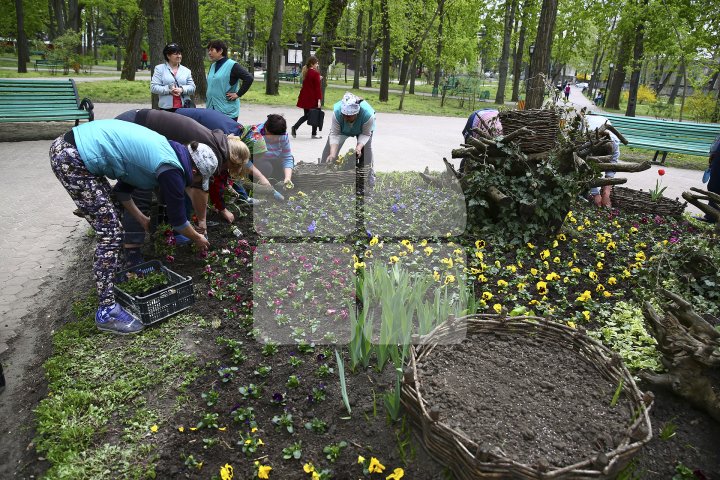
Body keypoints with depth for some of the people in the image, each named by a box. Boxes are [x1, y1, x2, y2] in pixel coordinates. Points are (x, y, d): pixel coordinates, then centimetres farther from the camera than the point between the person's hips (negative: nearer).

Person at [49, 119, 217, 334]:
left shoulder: (165, 149, 14)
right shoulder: (171, 170, -12)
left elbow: (123, 188, 24)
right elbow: (178, 219, 2)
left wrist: (142, 219, 30)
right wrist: (198, 239, 19)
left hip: (66, 145, 10)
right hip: (72, 159, -10)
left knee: (109, 220, 22)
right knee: (110, 234, -5)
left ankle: (107, 277, 40)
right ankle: (106, 312, 2)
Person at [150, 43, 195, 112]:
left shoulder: (186, 70, 16)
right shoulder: (159, 69, 8)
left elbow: (192, 87, 9)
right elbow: (153, 87, -1)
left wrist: (182, 89, -11)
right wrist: (169, 90, -15)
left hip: (184, 108, 2)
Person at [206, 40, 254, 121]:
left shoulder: (232, 65, -8)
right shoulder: (213, 66, 14)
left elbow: (249, 78, -16)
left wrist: (238, 94, -15)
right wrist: (207, 101, 17)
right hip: (211, 109, 7)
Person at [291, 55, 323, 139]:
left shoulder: (305, 72, 10)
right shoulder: (315, 73, -13)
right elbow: (318, 88, -16)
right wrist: (319, 99, -16)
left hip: (305, 98, 7)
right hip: (313, 98, -7)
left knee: (306, 115, 16)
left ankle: (295, 127, -1)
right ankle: (314, 134, 12)